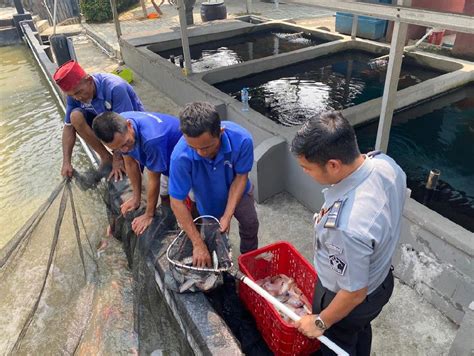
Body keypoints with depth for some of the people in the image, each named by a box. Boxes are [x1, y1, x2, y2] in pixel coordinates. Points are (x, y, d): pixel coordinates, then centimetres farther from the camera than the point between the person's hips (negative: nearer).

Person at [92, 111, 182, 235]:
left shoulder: (151, 138, -45)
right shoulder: (117, 128, -23)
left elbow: (154, 180, -29)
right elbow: (131, 163, -7)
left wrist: (148, 215, -15)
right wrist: (136, 197, 0)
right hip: (167, 159, 7)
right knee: (165, 197, 15)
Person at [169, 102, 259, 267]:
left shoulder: (242, 139, -40)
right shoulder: (181, 156, -43)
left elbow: (241, 176, -23)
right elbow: (177, 202, -32)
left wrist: (228, 215, -28)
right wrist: (198, 244, -30)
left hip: (236, 191, 1)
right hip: (207, 196, 0)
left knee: (250, 223, 3)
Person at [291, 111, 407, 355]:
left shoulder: (349, 226, -46)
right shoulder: (385, 162, -22)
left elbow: (354, 293, -29)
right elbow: (387, 217, -1)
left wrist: (320, 322, -11)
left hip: (350, 300, -7)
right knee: (361, 330, 36)